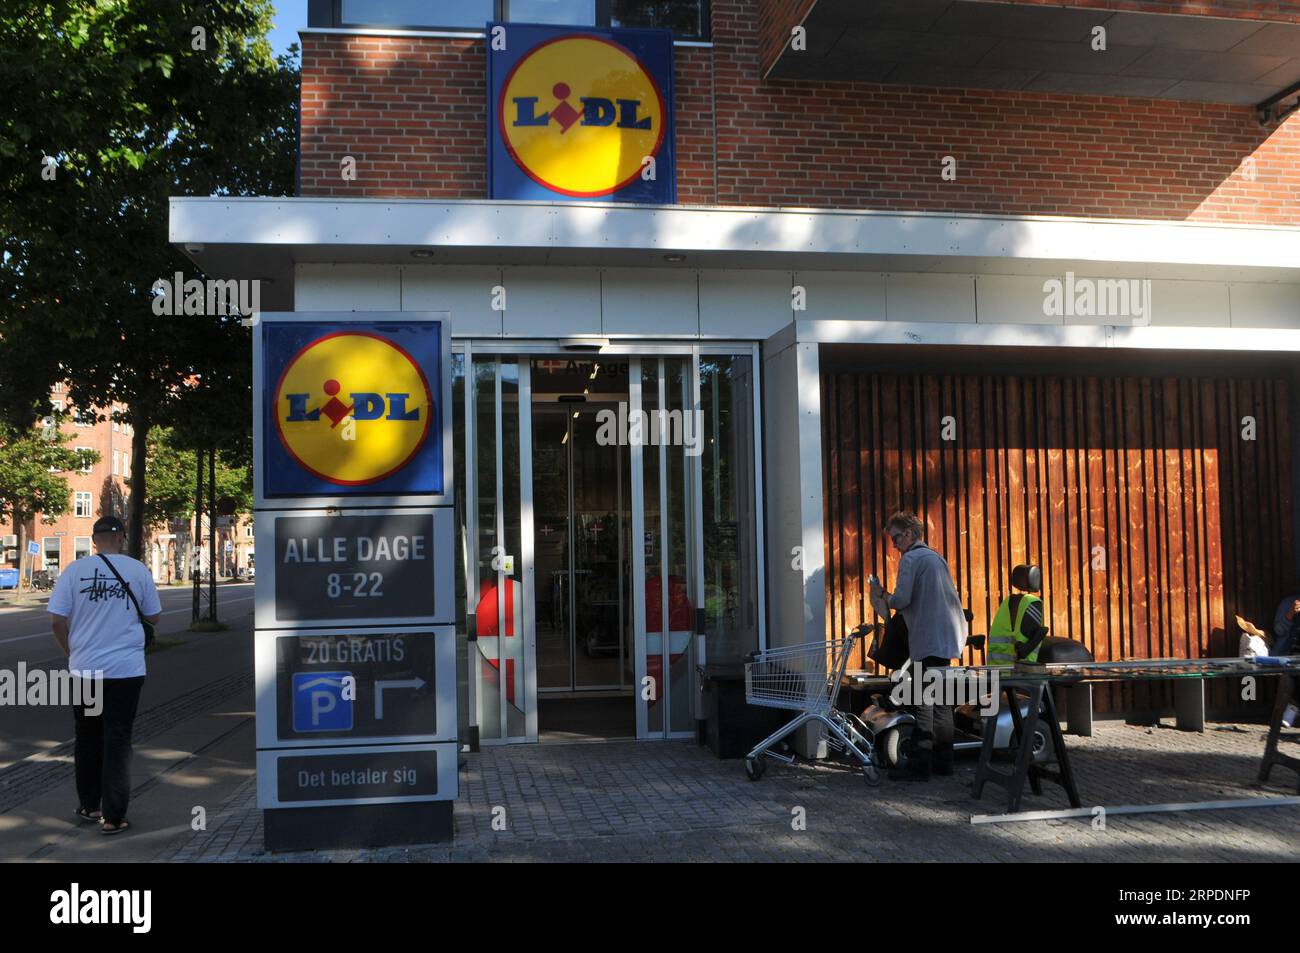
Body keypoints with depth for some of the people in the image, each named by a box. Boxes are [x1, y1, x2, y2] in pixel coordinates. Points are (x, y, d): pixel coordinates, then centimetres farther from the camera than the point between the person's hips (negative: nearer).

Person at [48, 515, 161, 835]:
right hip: (126, 668, -1)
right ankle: (112, 817, 4)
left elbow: (57, 620, -3)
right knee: (118, 741, 3)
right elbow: (154, 617, 4)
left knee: (88, 739, 17)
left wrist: (71, 652, 12)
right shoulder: (137, 570, -3)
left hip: (84, 668, 2)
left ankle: (89, 806, 28)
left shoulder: (75, 570, -2)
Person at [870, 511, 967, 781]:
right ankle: (943, 761, 19)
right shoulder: (937, 557, 20)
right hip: (949, 637, 9)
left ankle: (920, 764, -9)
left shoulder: (910, 559, -8)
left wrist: (883, 597, 3)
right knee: (941, 701, 13)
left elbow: (902, 599, -17)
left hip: (927, 640, -9)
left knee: (923, 703, -9)